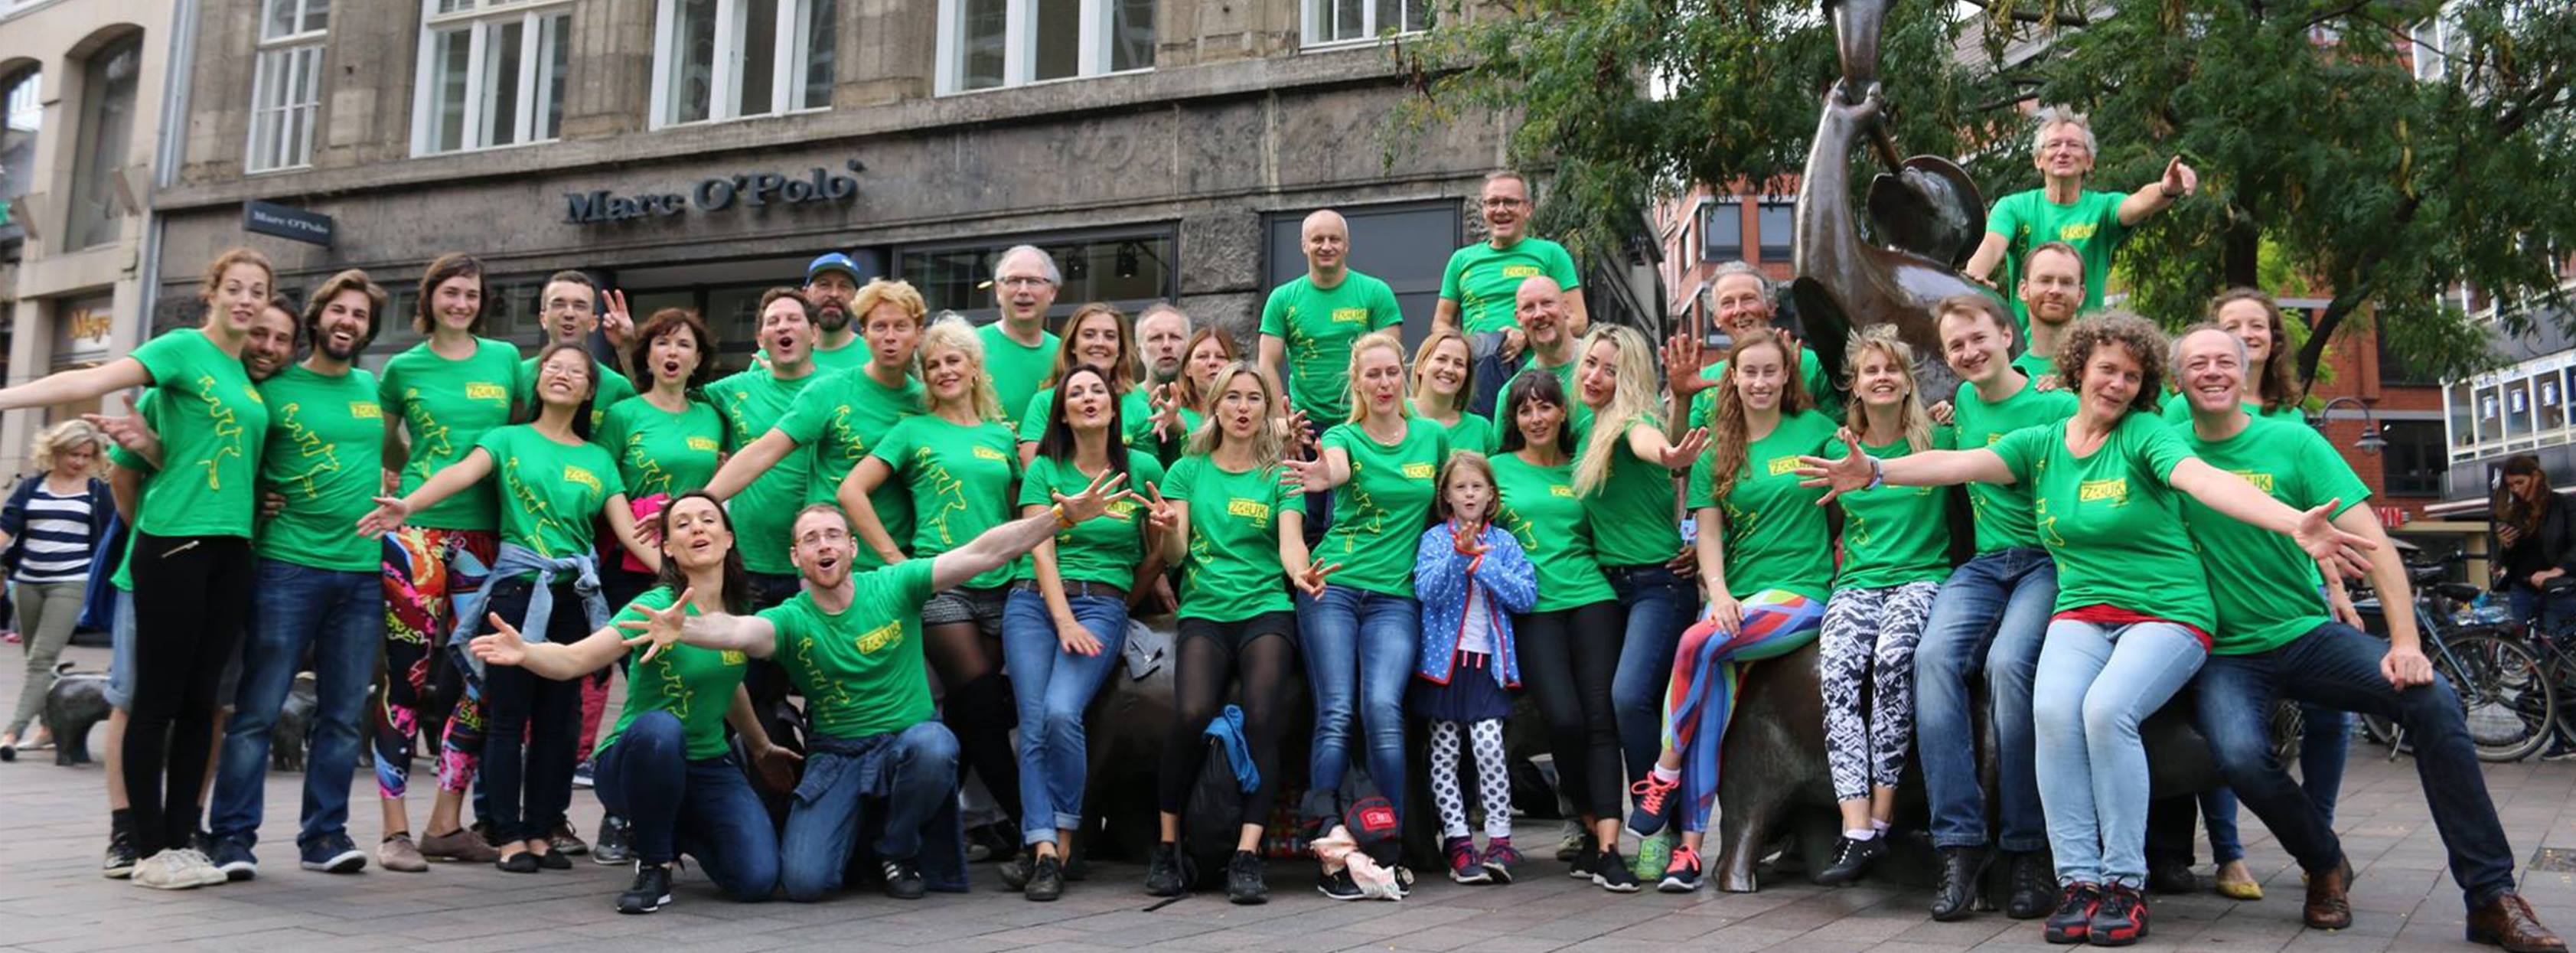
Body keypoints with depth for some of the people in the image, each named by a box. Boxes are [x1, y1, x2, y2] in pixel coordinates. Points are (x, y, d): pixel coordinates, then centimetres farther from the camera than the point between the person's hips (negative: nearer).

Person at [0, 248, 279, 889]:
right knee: (158, 699, -1)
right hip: (174, 540, -6)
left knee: (200, 701, 9)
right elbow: (94, 380, -17)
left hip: (231, 547, 6)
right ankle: (151, 849, 5)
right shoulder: (184, 348, -4)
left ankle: (182, 842, 15)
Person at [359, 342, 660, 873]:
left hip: (575, 596, 3)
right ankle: (510, 837, 5)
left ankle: (543, 833, 15)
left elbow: (630, 533, 6)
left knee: (559, 719, 6)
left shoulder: (599, 460, 12)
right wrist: (407, 504, -33)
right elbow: (462, 472, -14)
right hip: (517, 589, -3)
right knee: (509, 718, -1)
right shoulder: (509, 440, 5)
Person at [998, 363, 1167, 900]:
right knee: (1034, 724, -13)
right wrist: (1064, 620, -12)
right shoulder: (1044, 470, 9)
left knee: (1062, 712, -23)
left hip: (1103, 605, -2)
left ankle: (1059, 845, -12)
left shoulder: (1143, 467, 7)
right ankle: (1043, 849, -12)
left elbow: (1159, 552, 15)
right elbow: (1041, 552, 0)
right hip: (1033, 600, 2)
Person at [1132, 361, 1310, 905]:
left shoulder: (1280, 475, 11)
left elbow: (1291, 542, -4)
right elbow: (1174, 554, 6)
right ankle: (1167, 848, -9)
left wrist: (1300, 573, -27)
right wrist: (1166, 529, -18)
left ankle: (1246, 857, -21)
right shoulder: (1189, 470, 14)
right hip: (1204, 611, 0)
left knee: (1262, 717, -24)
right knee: (1192, 714, -25)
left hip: (1266, 610, 0)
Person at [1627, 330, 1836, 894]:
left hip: (1803, 594, -3)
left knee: (1699, 643, -28)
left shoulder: (1815, 430, 6)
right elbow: (1709, 532, 6)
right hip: (1738, 598, 3)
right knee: (1714, 695, -18)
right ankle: (1691, 845, -15)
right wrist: (1718, 593, -8)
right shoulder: (1717, 451, 13)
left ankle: (1665, 774, -11)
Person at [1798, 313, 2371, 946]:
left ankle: (2125, 884, -15)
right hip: (2083, 611, 3)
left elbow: (2204, 480, -21)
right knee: (2052, 709, -26)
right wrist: (1877, 472, -24)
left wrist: (2295, 525, -40)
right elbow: (1960, 463, -7)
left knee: (2106, 708, -30)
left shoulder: (2145, 433, -4)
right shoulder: (2040, 444, 8)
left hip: (2168, 612, -3)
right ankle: (2078, 880, -16)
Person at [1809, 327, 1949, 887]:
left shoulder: (1936, 440, 6)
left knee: (1892, 658, -34)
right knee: (1836, 670, -28)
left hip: (1923, 577, -2)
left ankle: (1881, 820, -27)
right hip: (1857, 583, 2)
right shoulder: (1837, 449, 14)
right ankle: (1856, 831, -34)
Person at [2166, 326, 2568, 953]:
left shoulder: (2292, 443, -1)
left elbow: (2370, 539, -5)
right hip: (2227, 655, -1)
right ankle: (2325, 867, 2)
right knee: (2240, 756, -31)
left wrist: (2405, 640, -15)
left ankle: (2491, 897, -11)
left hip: (2307, 634, 1)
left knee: (2433, 699, -23)